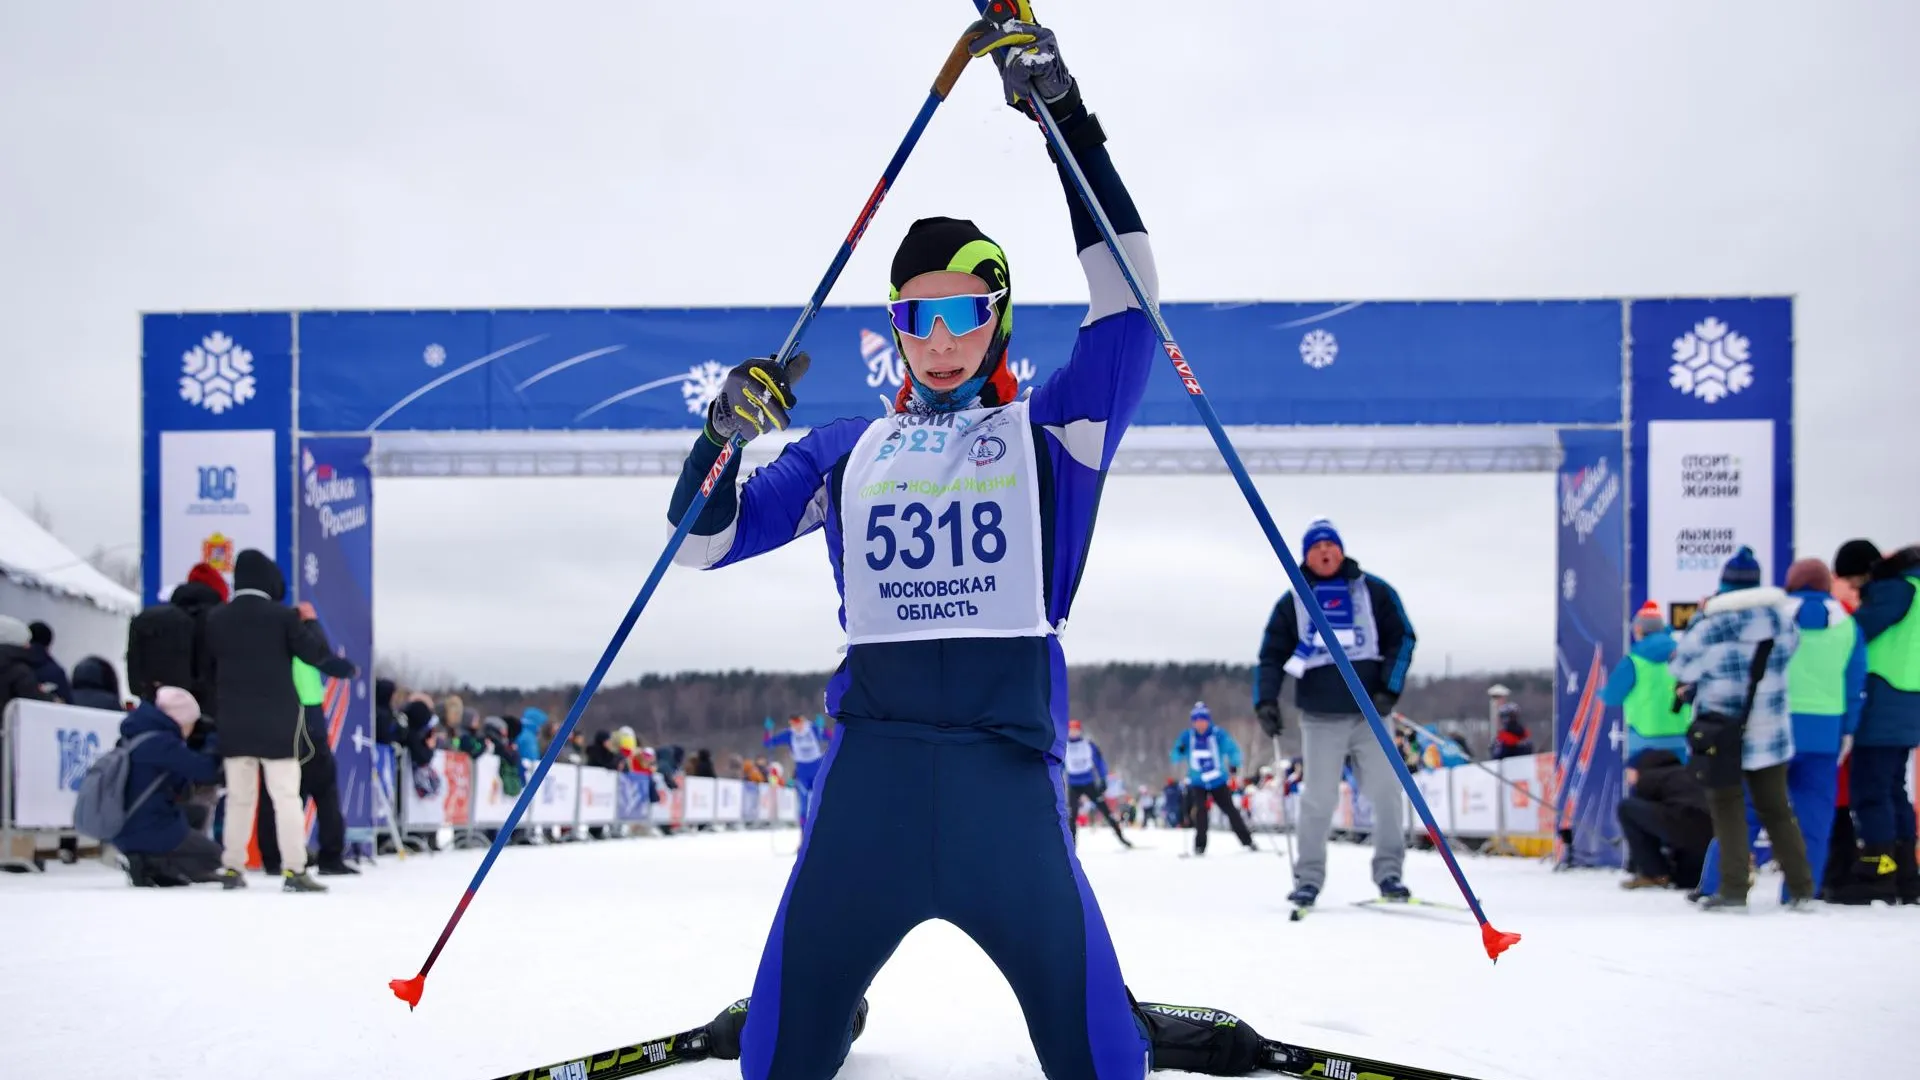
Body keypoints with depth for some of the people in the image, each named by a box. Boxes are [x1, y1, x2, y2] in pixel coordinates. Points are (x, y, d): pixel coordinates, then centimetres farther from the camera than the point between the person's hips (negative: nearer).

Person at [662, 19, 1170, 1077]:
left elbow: (1125, 301, 2)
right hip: (869, 762, 2)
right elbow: (704, 541, 18)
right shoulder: (846, 452, 18)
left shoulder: (1048, 432, 12)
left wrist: (1071, 122, -3)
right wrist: (723, 433, -2)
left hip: (1008, 763, -2)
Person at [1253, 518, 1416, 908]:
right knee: (1318, 799, -1)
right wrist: (1266, 700, -5)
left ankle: (1388, 871, 7)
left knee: (1386, 792, -3)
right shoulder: (1292, 602, 10)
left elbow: (1402, 637, 5)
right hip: (1320, 718, 0)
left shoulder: (1373, 591, 7)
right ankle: (1309, 878, 7)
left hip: (1369, 714, 0)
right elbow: (1272, 656, 10)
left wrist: (1389, 689, -6)